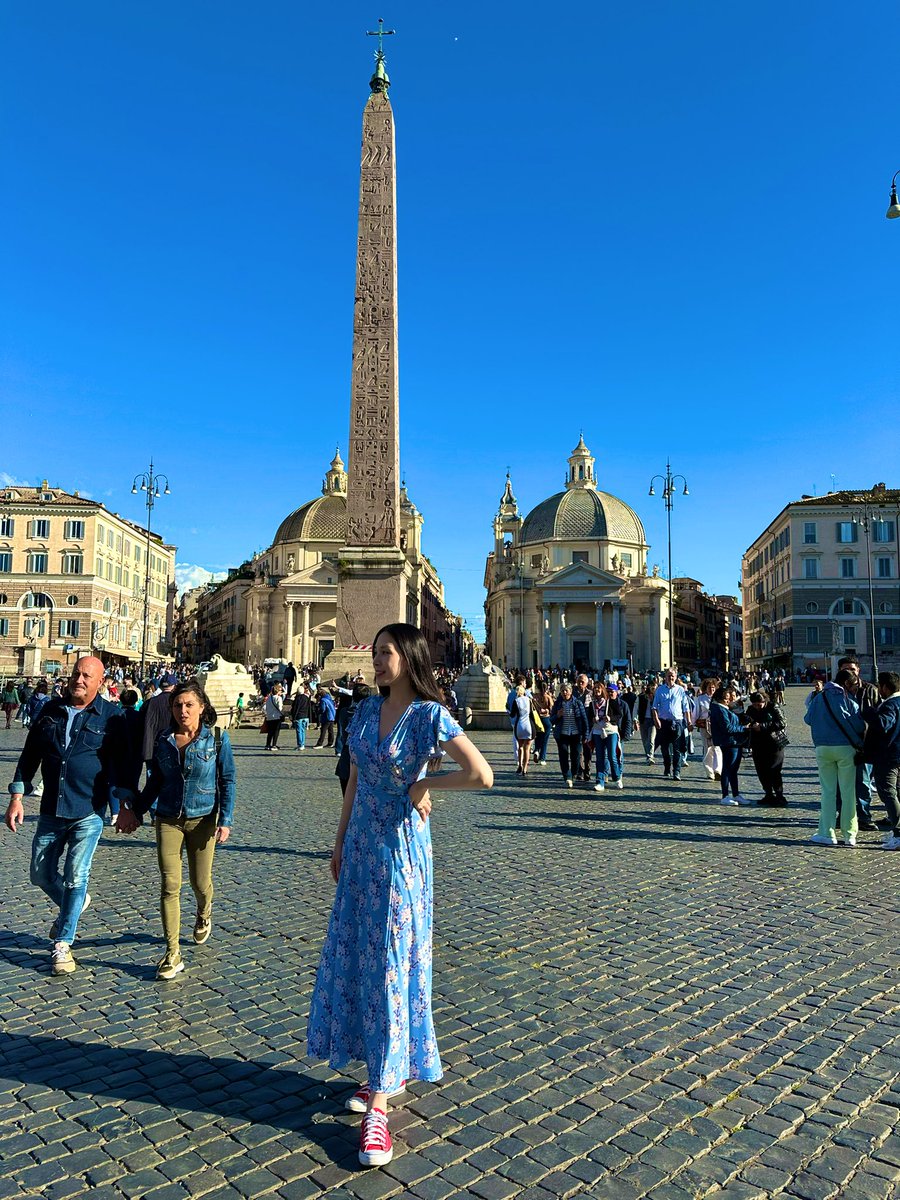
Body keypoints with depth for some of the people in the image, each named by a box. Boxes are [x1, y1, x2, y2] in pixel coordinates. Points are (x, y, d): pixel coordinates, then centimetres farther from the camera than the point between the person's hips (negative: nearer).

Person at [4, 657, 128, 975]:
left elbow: (121, 764, -4)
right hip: (51, 811, 5)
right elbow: (29, 755, 10)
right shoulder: (50, 710, 5)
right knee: (41, 874, 14)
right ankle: (73, 905, 42)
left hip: (88, 813, -5)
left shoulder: (110, 716, -7)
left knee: (76, 877, -3)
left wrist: (123, 804, -11)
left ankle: (62, 945, 13)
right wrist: (16, 797, 5)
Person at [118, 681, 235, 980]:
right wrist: (136, 811, 12)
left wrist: (225, 820, -8)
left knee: (200, 883, 10)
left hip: (203, 820, -2)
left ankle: (204, 916, 45)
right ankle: (172, 955, 4)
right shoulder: (163, 739, 2)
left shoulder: (217, 739, -6)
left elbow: (227, 781, -3)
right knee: (170, 886, -4)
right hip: (168, 820, 2)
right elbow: (155, 781, 13)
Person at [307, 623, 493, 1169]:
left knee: (391, 961, -1)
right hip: (361, 845, 7)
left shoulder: (430, 714, -15)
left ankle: (379, 1103, 8)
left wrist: (422, 785, -15)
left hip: (400, 847, -7)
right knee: (355, 955, 13)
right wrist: (340, 841, 13)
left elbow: (482, 775, -25)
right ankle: (388, 1072, 31)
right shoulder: (368, 709, 4)